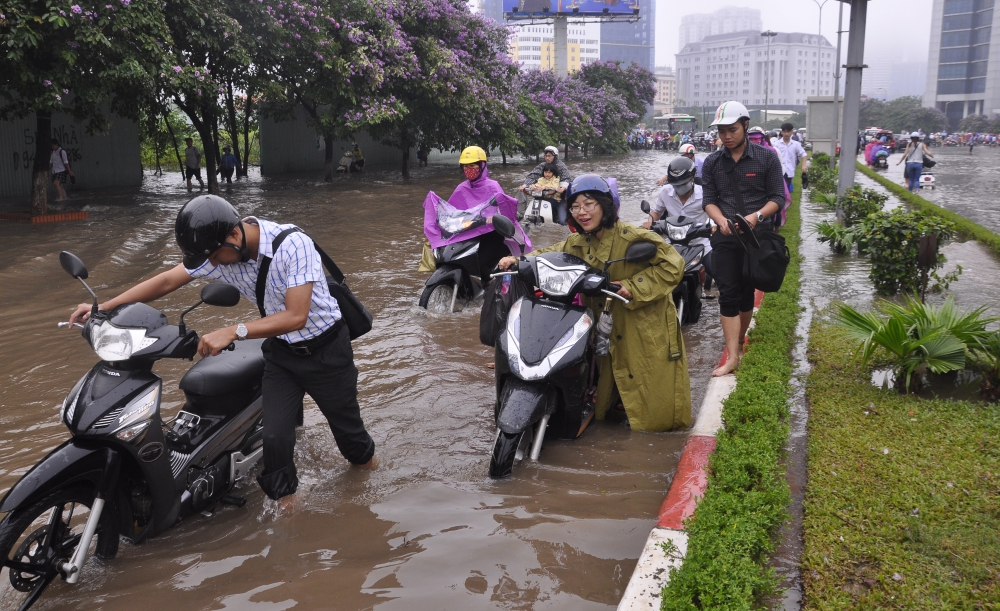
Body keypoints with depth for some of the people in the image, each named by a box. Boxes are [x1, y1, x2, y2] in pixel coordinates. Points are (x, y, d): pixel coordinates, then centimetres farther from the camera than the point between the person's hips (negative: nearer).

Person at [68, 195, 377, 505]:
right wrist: (103, 307, -5)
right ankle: (285, 506, 16)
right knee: (275, 435, -7)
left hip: (325, 348, -4)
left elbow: (296, 316, -33)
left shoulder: (292, 244, -31)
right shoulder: (215, 250, -12)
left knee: (346, 424, 11)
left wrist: (234, 332, -38)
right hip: (281, 350, 4)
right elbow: (167, 280, -1)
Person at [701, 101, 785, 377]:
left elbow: (777, 198, -2)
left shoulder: (767, 157, -1)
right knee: (728, 296, -4)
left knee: (746, 294, 10)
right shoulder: (712, 163, 6)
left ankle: (738, 342, 28)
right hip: (725, 239, 1)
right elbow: (709, 200, 4)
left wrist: (756, 216, -21)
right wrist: (721, 219, -17)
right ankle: (733, 356, -5)